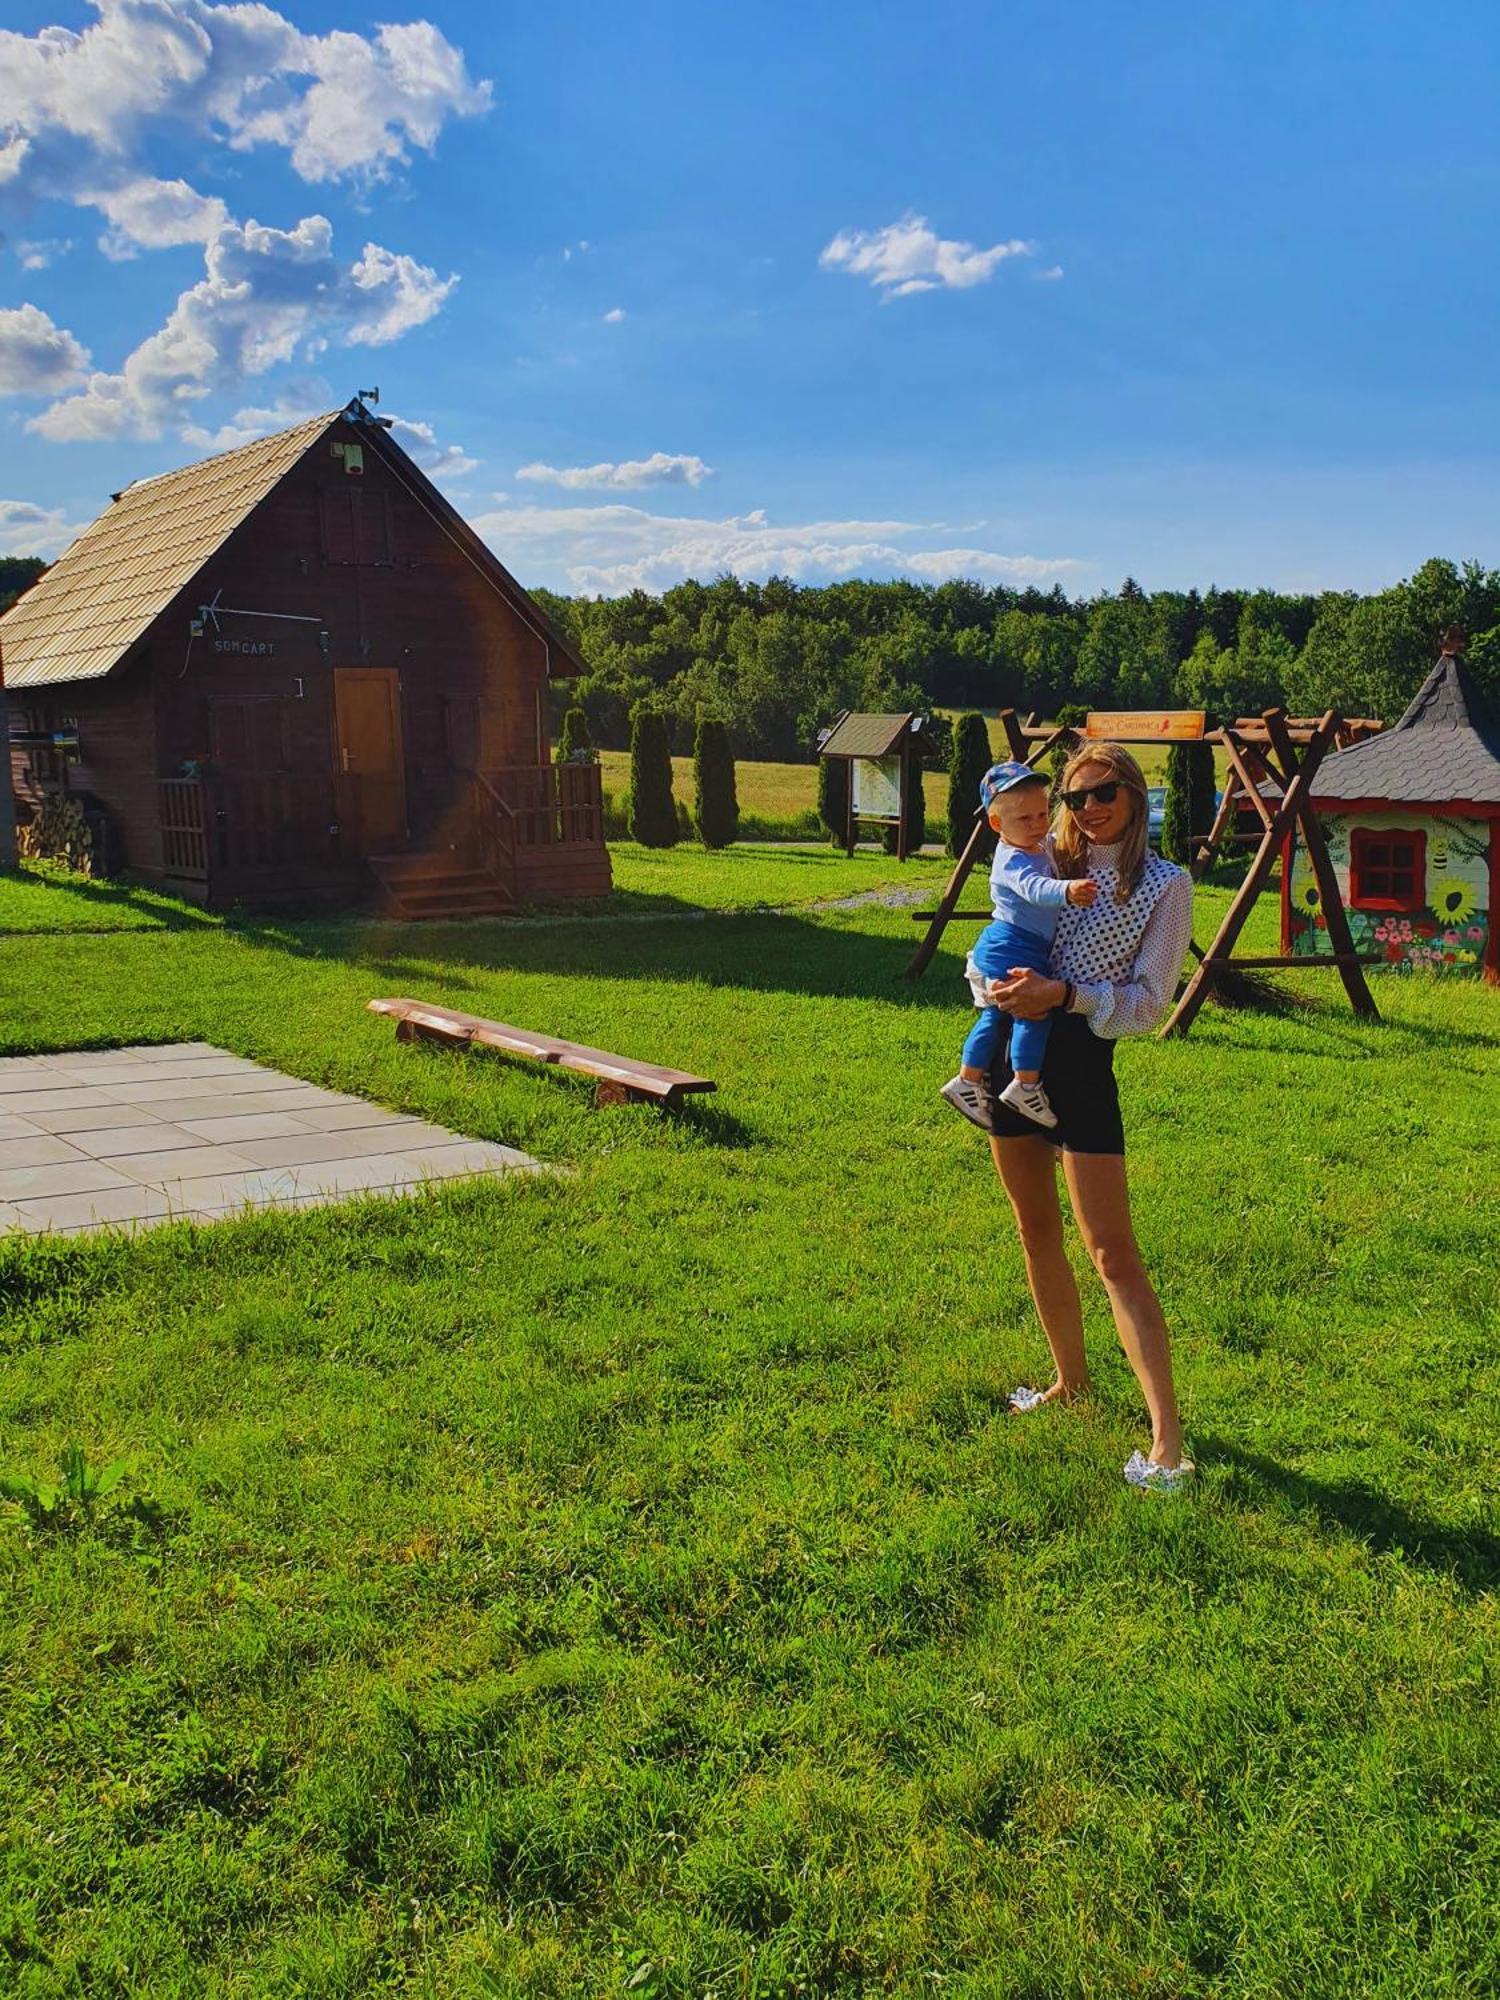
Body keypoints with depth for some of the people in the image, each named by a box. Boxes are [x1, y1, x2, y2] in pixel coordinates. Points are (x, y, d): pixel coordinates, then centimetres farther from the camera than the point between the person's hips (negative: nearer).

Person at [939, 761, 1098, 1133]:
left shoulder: (1039, 848, 11)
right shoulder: (1014, 860, -21)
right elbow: (1034, 887, -41)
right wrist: (1067, 891, -58)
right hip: (1010, 949, -11)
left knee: (992, 1018, 16)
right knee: (1035, 1010, -16)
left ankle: (968, 1081, 25)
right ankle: (1025, 1085, -10)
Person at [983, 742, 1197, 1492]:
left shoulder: (1165, 885, -3)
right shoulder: (1050, 859, 9)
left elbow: (1148, 1002, -7)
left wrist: (1065, 995, -21)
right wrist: (1001, 989, -6)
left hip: (1083, 1061, -5)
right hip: (1014, 1050, 6)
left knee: (1113, 1253, -10)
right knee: (1036, 1233, 15)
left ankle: (1167, 1441, -11)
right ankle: (1071, 1380, 32)